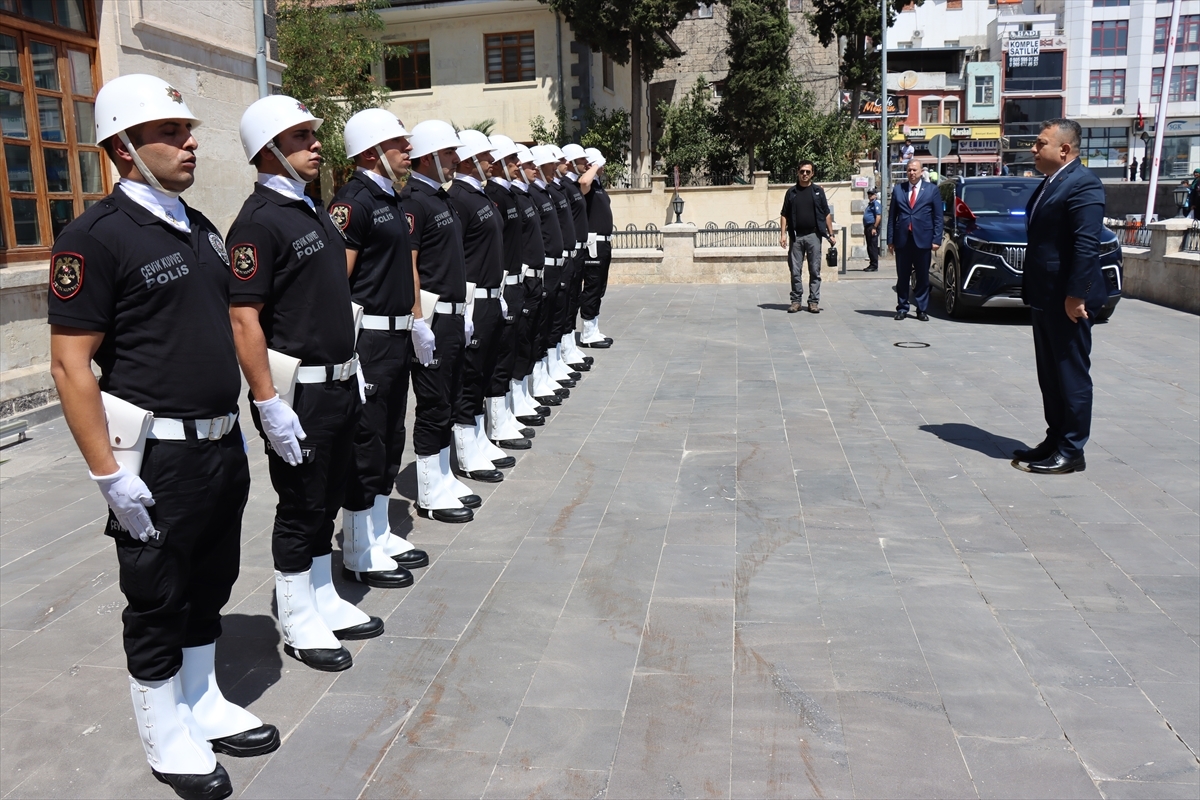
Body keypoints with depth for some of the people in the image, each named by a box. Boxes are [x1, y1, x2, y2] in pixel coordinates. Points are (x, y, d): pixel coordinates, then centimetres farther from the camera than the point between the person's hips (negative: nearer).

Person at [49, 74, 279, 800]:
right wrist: (110, 474, -18)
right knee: (157, 602, 9)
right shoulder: (96, 236, -14)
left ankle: (205, 706, 38)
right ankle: (168, 738, 27)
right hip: (156, 458, -7)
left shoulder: (200, 228, 10)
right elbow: (71, 364, -16)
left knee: (209, 588, 19)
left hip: (220, 445, 7)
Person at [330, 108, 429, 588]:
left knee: (390, 441, 16)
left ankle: (380, 535, 30)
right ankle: (359, 554, 11)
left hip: (397, 336, 10)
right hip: (368, 338, -10)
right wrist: (345, 353, -24)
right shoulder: (353, 202, -14)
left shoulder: (392, 199, 16)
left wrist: (418, 323, 20)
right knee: (366, 446, -1)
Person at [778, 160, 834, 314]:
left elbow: (827, 214, 7)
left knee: (815, 270, 2)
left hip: (813, 235, -1)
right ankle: (796, 300, 11)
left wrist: (830, 234, 2)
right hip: (796, 236, 1)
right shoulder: (791, 192, 8)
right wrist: (783, 234, -2)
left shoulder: (818, 191, 7)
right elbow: (784, 215, 8)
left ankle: (814, 301, 8)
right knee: (795, 271, 3)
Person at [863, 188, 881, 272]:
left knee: (873, 247, -9)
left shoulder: (876, 203, -8)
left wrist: (874, 228, -22)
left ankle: (874, 266, -8)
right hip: (868, 227, 10)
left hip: (872, 227, -10)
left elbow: (878, 216, -17)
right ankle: (871, 265, 17)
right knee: (869, 247, 12)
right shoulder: (870, 204, 22)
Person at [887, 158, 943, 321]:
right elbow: (892, 216, 7)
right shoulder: (898, 189, 9)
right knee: (902, 277, 5)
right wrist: (890, 240, 1)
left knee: (923, 278, 4)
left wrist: (936, 239, -5)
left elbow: (938, 217, 3)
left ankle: (922, 310, 11)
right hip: (902, 240, 1)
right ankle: (902, 308, 14)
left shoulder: (932, 189, 5)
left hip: (923, 240, -1)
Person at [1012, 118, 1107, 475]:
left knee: (1072, 375, 0)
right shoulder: (1048, 183, 16)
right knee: (1049, 376, 15)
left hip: (1066, 300, -10)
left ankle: (1072, 451, 8)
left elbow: (1087, 245, -21)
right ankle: (1055, 440, 25)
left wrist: (1075, 295, -24)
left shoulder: (1082, 184, -14)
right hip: (1044, 298, 10)